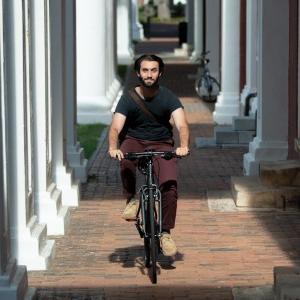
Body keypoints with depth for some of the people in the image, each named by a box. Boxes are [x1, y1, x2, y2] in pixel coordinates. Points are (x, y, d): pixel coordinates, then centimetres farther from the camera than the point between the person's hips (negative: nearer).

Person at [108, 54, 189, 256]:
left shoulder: (168, 97, -7)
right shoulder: (128, 98, -7)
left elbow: (182, 124, -20)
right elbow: (115, 127, -17)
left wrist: (183, 146, -41)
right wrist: (113, 147, -39)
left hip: (161, 144, 0)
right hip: (134, 142, 0)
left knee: (170, 185, -22)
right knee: (125, 159, -36)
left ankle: (166, 233, -8)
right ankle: (131, 200, -16)